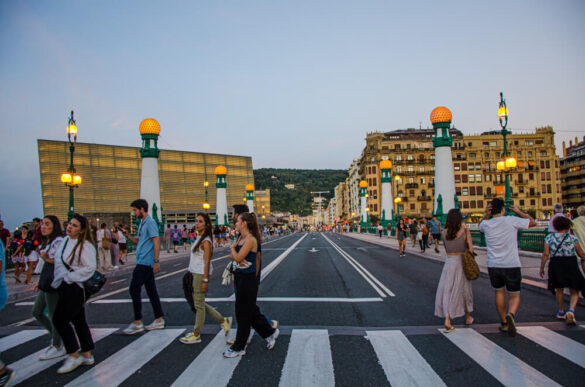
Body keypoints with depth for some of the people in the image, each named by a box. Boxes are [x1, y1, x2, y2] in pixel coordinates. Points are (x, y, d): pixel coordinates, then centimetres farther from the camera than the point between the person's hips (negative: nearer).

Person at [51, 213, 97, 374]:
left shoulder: (85, 246, -16)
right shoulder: (65, 240, 9)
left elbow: (90, 268, -20)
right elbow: (60, 261, 23)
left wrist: (68, 278, -17)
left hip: (74, 287, -8)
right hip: (65, 287, 8)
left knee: (60, 320, -7)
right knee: (78, 320, 12)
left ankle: (74, 356, 6)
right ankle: (87, 355, 21)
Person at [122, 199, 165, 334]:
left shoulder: (150, 223, -12)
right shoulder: (142, 223, 18)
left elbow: (156, 242, -17)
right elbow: (139, 241, 22)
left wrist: (156, 261, -21)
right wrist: (128, 235, 6)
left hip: (145, 262, -9)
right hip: (143, 262, 9)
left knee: (134, 289, -6)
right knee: (151, 290, 11)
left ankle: (137, 323, 1)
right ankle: (159, 320, 17)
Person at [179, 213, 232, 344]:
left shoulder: (206, 241, -15)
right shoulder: (199, 238, 12)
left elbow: (207, 261, -18)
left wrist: (205, 280, -20)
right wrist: (190, 272, 19)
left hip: (201, 275, -10)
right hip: (195, 274, 10)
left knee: (199, 305, 3)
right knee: (199, 303, 16)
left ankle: (196, 335, 17)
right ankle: (223, 320, 25)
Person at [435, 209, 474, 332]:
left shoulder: (445, 232, -1)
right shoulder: (465, 231, -7)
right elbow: (471, 249, -11)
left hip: (449, 263, 1)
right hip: (461, 263, -1)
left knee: (447, 291, 4)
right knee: (465, 290, 18)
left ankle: (447, 320, -11)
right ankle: (468, 317, 37)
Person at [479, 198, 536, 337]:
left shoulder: (486, 224, -2)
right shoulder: (511, 221, -10)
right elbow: (533, 222, 6)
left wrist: (485, 215, 10)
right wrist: (518, 212, 16)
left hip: (493, 266, 2)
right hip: (511, 265, -2)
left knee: (499, 293, 20)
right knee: (514, 296, 9)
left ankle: (503, 323, 29)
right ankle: (511, 315, -21)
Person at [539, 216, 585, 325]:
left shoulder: (549, 237, 3)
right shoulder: (573, 238, 3)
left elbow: (546, 254, -4)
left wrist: (542, 268, 3)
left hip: (556, 264, 1)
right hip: (571, 264, -1)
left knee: (559, 289, 22)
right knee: (574, 292, 8)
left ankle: (561, 312, 34)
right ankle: (571, 311, -16)